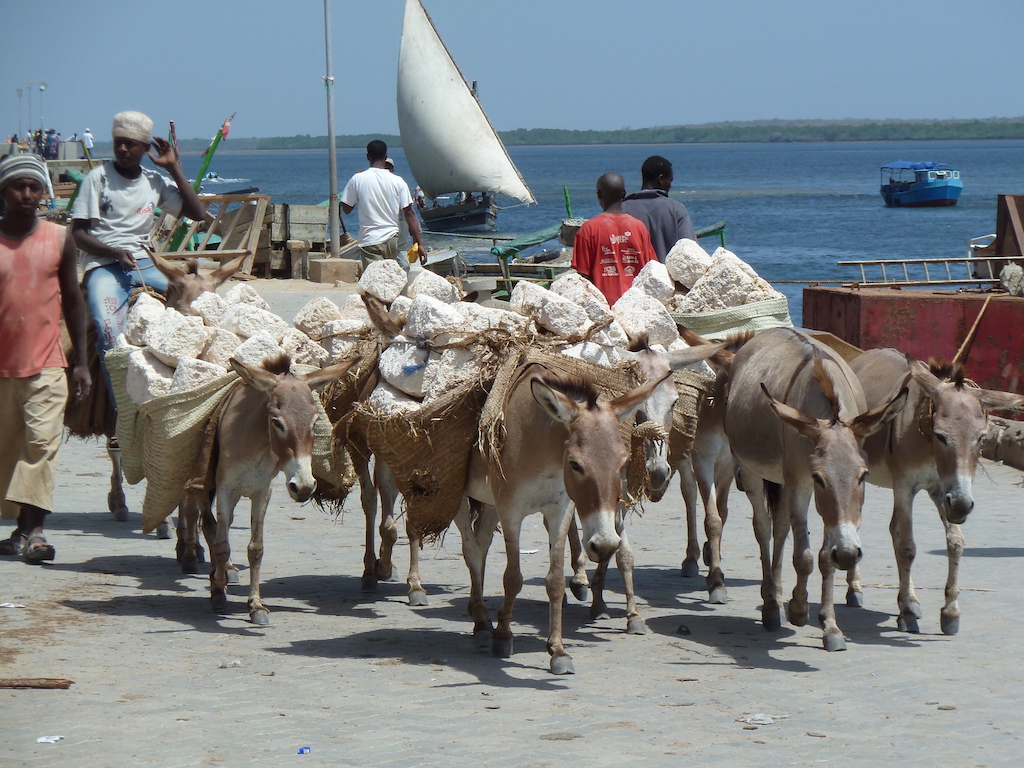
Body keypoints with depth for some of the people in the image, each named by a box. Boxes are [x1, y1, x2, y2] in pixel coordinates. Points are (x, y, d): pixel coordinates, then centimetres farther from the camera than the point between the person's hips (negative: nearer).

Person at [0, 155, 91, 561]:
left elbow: (72, 299, 11)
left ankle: (33, 530, -17)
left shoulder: (59, 238, 4)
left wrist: (81, 361, 8)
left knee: (41, 442, -13)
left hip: (46, 364, -1)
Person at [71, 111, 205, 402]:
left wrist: (173, 168, 5)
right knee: (111, 335, -30)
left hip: (143, 262, 4)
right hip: (103, 265, -4)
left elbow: (197, 213, 7)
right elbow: (77, 232, -2)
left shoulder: (155, 181, 11)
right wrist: (115, 253, -18)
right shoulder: (99, 177, -1)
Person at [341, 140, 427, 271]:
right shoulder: (398, 181, 0)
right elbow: (409, 213, -1)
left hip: (369, 240, -2)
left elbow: (346, 209, 6)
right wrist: (419, 243, 2)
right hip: (392, 240, 2)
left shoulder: (358, 179, -5)